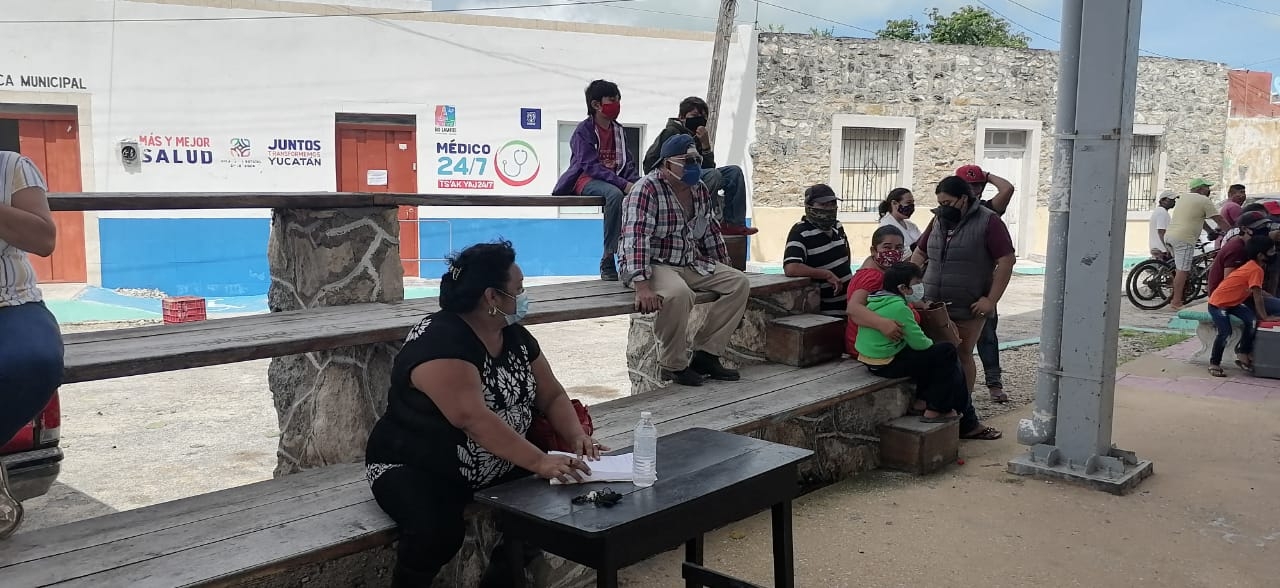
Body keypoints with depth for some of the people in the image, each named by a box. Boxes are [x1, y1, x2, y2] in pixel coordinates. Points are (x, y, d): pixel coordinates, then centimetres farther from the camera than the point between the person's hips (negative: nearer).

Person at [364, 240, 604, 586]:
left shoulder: (515, 336, 3)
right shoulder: (438, 342, -24)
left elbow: (551, 395, 7)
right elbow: (474, 418, -34)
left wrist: (576, 436, -12)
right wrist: (540, 462, -38)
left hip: (499, 468, 8)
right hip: (415, 469, -7)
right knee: (438, 531, -34)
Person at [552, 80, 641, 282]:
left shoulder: (618, 130, 15)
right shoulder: (584, 130, -4)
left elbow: (628, 163, 13)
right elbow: (591, 166, -16)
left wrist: (635, 182, -11)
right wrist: (623, 184, -26)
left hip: (613, 179, 6)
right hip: (586, 180, -6)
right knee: (615, 194, -38)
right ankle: (608, 259, -33)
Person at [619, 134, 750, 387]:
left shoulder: (700, 190, 8)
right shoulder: (647, 189, -18)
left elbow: (711, 232, 19)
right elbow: (636, 237, -28)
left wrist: (724, 271, 17)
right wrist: (641, 286, -38)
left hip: (690, 264, 8)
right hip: (653, 264, -8)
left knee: (739, 283, -5)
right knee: (678, 294, -38)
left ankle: (706, 354, -5)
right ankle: (674, 365, -16)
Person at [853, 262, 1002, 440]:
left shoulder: (878, 301, 11)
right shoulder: (898, 307, -20)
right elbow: (919, 342, -17)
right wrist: (931, 343, 2)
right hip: (888, 364, -10)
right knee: (947, 352, -9)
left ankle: (968, 425, 16)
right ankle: (935, 411, 0)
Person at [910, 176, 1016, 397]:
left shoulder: (988, 221, -6)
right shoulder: (939, 220, 13)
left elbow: (1007, 260, -10)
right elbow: (920, 253, 21)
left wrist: (991, 300, -13)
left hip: (968, 310, -5)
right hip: (934, 308, 5)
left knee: (963, 356, 4)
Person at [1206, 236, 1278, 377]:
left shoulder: (1253, 266, 7)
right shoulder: (1256, 270, -21)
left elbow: (1257, 292, 15)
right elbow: (1257, 297, -19)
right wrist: (1265, 317, -13)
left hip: (1233, 302, 9)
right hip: (1218, 303, -9)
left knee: (1252, 320, -11)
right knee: (1225, 333, -19)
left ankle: (1243, 354, 2)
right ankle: (1214, 364, -2)